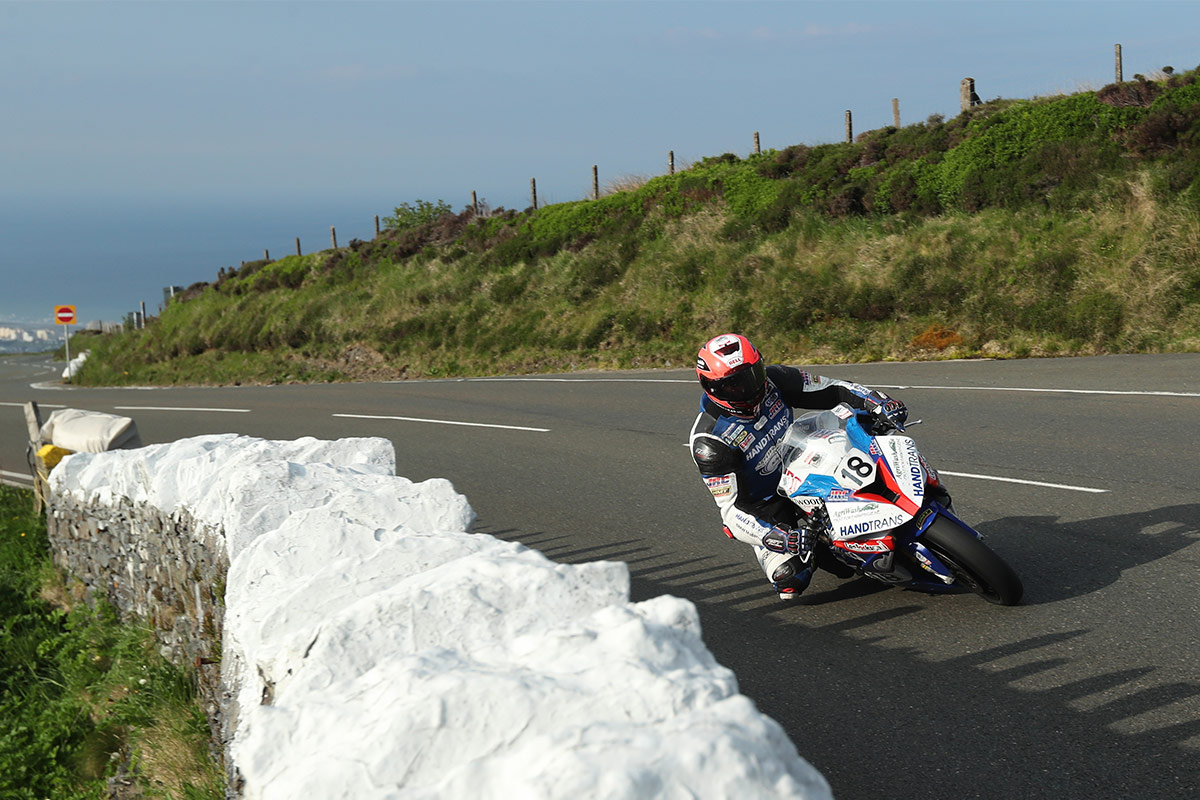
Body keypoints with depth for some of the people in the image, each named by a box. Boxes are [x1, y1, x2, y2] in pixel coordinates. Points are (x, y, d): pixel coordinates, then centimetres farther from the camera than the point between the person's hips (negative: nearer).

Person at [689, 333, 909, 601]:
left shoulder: (773, 380, -13)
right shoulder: (709, 440, -27)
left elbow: (833, 390, -4)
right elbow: (730, 509, -30)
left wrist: (880, 403, -23)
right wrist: (778, 539, -45)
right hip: (765, 508, -4)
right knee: (790, 580, -25)